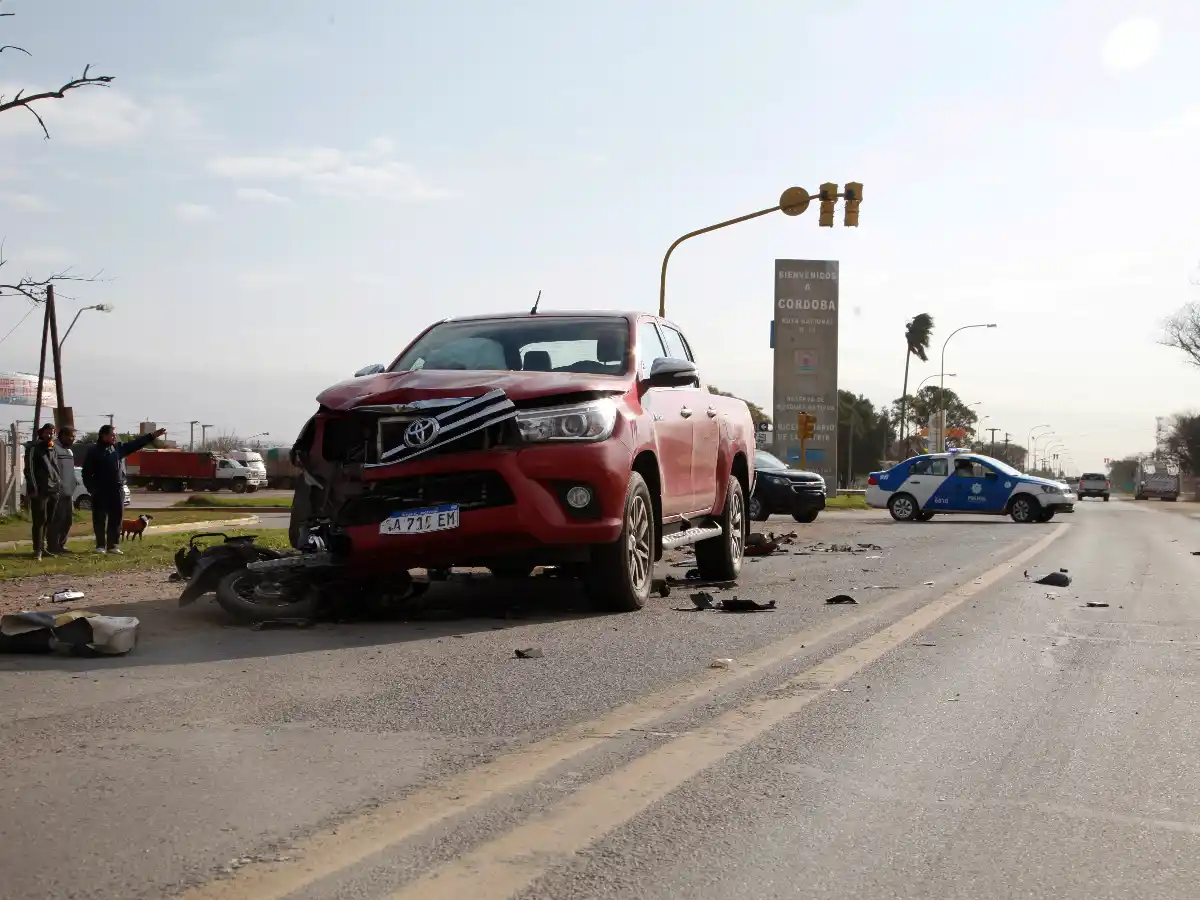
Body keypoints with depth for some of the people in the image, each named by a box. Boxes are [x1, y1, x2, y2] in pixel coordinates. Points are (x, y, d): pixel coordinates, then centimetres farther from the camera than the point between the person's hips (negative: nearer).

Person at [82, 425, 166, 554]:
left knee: (116, 518, 5)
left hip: (117, 489, 5)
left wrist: (153, 436, 4)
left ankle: (113, 545, 10)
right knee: (100, 519, 1)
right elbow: (87, 472, -4)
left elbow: (136, 443, 10)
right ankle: (100, 546, 8)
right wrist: (91, 488, -11)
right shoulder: (94, 451, -3)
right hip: (100, 491, -5)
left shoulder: (119, 448, 12)